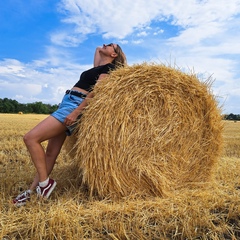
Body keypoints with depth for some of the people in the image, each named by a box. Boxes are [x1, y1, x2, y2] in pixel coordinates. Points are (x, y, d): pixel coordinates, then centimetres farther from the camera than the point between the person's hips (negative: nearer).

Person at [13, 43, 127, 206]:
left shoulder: (108, 68, 0)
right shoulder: (99, 68, 24)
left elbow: (95, 91, -14)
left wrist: (76, 112, -22)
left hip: (75, 106, -9)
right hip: (67, 104, 9)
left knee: (31, 138, -16)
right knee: (51, 153, 7)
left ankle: (45, 182, -8)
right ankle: (32, 191, 14)